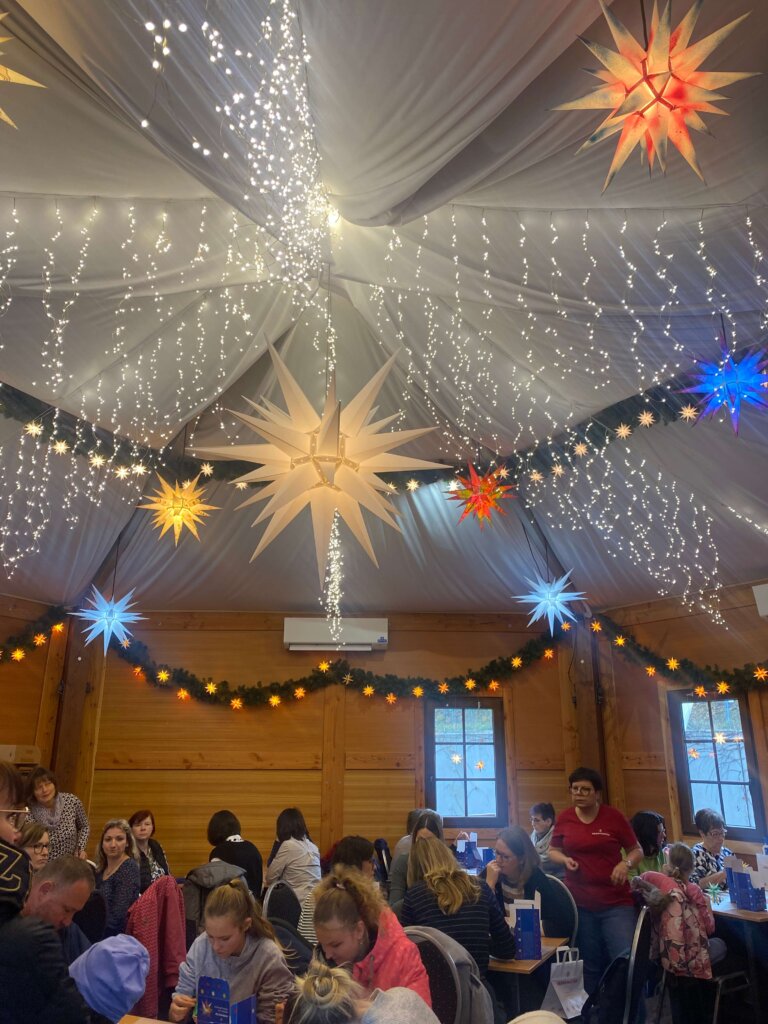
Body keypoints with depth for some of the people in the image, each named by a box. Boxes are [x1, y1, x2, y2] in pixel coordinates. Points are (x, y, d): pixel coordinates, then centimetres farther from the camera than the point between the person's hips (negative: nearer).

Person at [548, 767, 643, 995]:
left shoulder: (614, 817, -6)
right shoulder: (564, 818, 0)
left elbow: (637, 850, 4)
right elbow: (553, 851, 12)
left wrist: (626, 864, -16)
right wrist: (565, 859, -10)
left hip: (616, 903, -2)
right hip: (579, 903, 2)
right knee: (589, 966, 14)